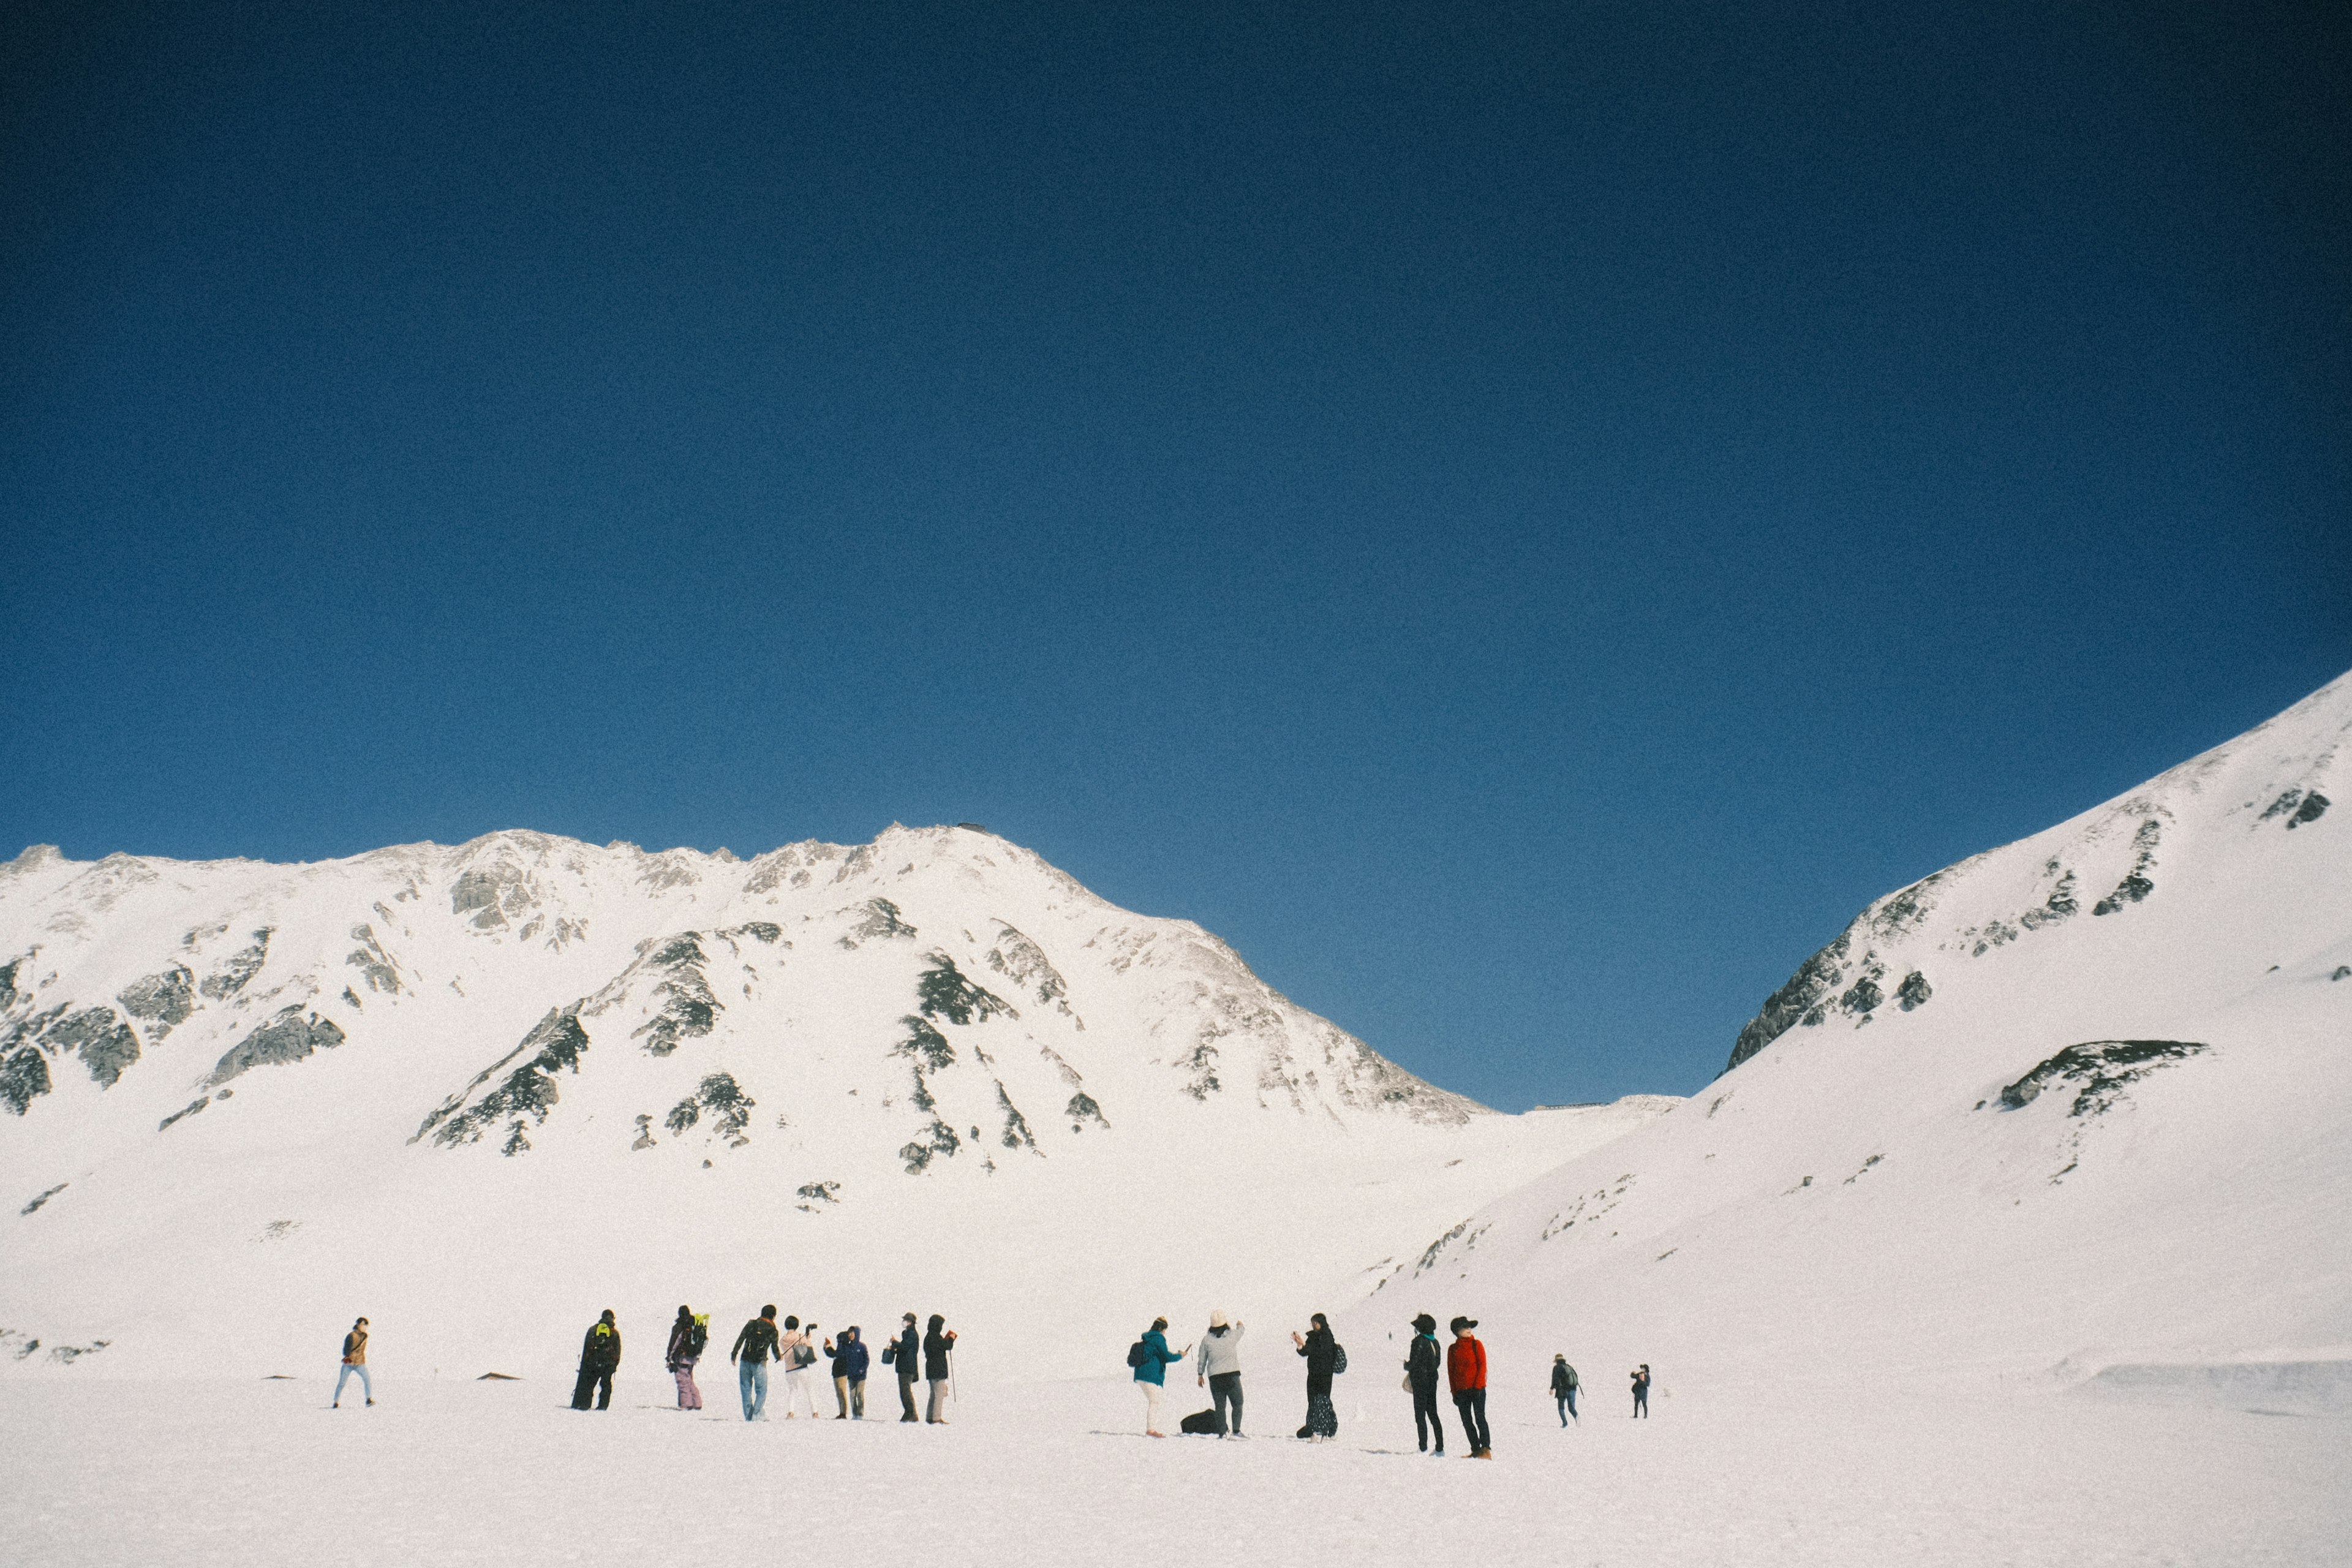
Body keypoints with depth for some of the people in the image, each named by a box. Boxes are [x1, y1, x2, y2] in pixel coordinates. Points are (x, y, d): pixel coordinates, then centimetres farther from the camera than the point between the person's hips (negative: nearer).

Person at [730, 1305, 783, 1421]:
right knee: (761, 1391, 6)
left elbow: (740, 1340, 1)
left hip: (745, 1361, 3)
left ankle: (748, 1416, 10)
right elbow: (775, 1348, 8)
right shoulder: (772, 1330, 2)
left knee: (746, 1390, 10)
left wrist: (734, 1354, 2)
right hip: (759, 1363, -3)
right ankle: (756, 1415, -6)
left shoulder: (751, 1324, 8)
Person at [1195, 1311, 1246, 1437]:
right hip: (1232, 1374, -2)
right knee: (1237, 1404, 7)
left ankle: (1222, 1432, 4)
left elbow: (1202, 1359, 8)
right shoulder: (1232, 1335, -2)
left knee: (1220, 1406, 8)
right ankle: (1236, 1430, -3)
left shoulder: (1206, 1339, 0)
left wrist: (1200, 1375, 21)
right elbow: (1240, 1331, 22)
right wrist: (1240, 1325, 46)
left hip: (1214, 1377, 2)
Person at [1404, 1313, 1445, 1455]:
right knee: (1433, 1415, 13)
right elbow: (1437, 1362, 14)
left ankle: (1424, 1449, -3)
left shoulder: (1419, 1341, -16)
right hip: (1432, 1381, 7)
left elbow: (1413, 1362, -17)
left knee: (1420, 1416, -1)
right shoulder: (1435, 1342, 8)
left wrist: (1406, 1365, 3)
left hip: (1420, 1382, -7)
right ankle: (1440, 1449, 12)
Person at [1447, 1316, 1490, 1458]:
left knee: (1480, 1419, -8)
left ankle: (1486, 1449, -5)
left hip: (1477, 1389, -4)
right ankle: (1476, 1450, 10)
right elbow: (1451, 1371, 11)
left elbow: (1482, 1366, -4)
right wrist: (1454, 1392, 6)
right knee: (1467, 1422, 4)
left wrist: (1477, 1387, -12)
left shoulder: (1476, 1345, 1)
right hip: (1461, 1391, 4)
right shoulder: (1453, 1349, 9)